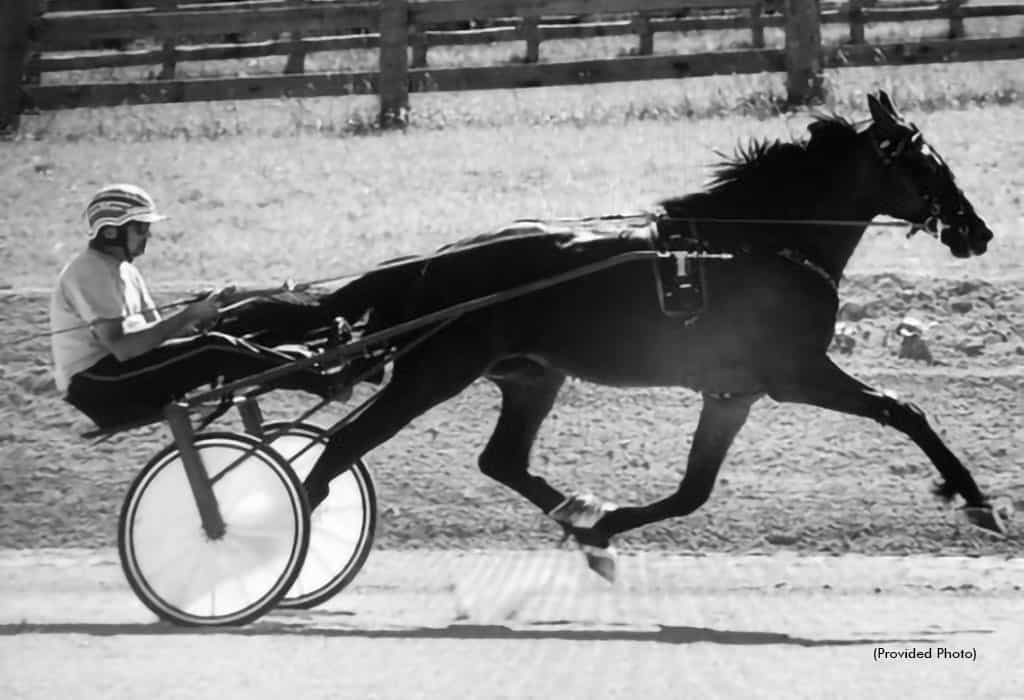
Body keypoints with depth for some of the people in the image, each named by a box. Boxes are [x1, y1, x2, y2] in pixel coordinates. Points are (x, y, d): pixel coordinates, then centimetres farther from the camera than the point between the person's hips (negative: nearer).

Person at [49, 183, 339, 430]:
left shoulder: (124, 271, 17)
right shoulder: (89, 272, -16)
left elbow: (153, 328, 12)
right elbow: (120, 347, -25)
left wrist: (198, 317, -8)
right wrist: (187, 317, -22)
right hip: (94, 387, -10)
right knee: (212, 351, -19)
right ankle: (323, 384, -18)